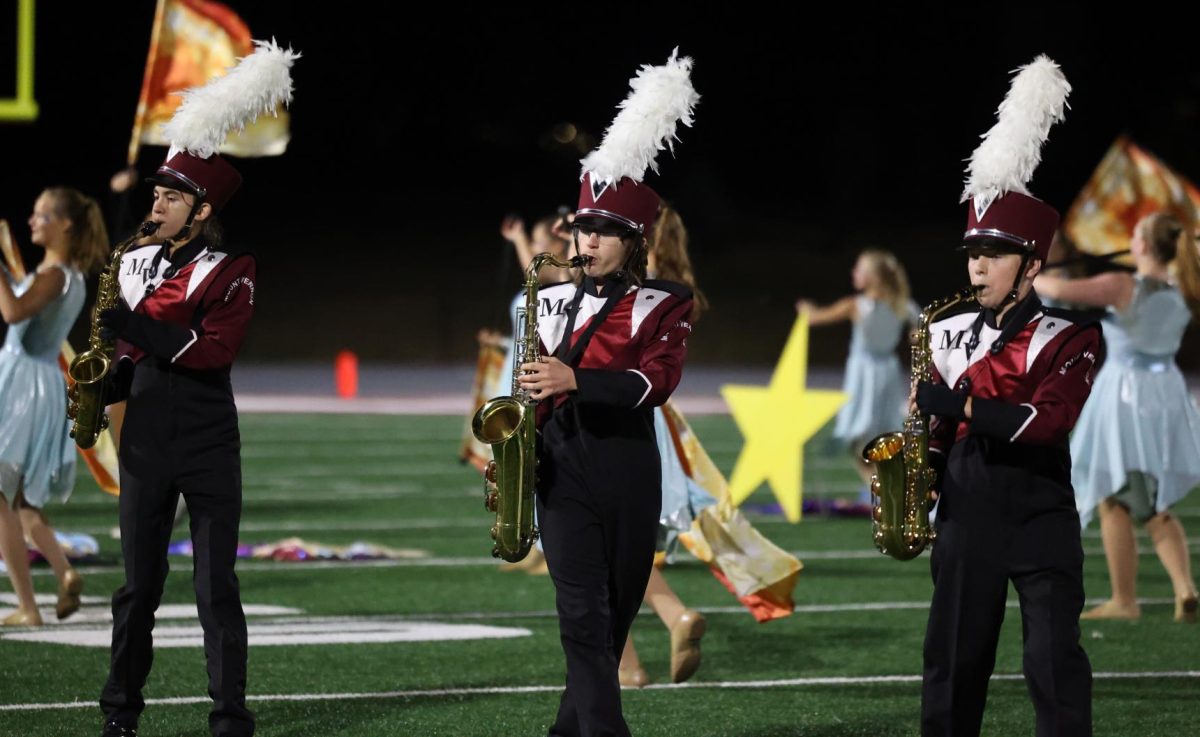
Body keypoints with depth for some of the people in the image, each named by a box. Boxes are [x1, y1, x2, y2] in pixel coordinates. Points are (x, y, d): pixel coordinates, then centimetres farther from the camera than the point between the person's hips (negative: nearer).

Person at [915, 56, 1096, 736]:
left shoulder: (1070, 336, -7)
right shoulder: (949, 334, 8)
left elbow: (1049, 421, -21)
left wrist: (959, 403, -23)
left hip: (1040, 518, -5)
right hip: (966, 518, 5)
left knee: (1055, 663, -8)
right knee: (953, 664, 8)